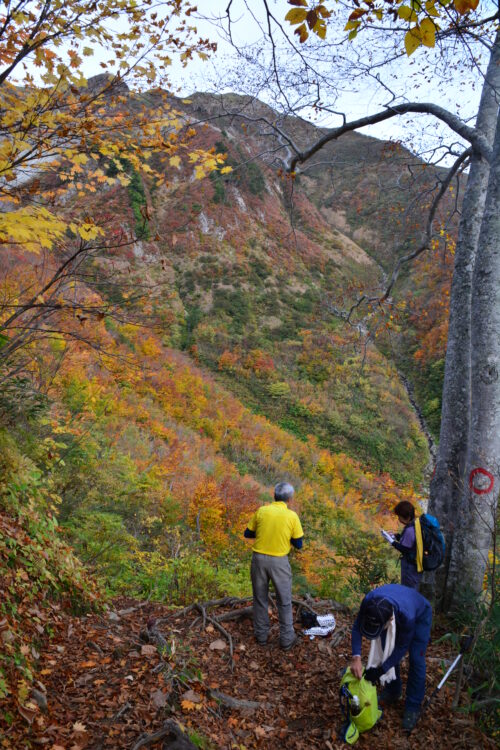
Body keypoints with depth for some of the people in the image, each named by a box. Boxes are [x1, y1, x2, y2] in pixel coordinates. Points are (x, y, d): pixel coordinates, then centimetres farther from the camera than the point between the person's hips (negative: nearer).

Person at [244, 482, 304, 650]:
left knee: (260, 598, 18)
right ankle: (287, 639, 23)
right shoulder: (292, 516, -10)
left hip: (259, 559, 2)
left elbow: (247, 534, 5)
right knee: (284, 601, 15)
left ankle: (261, 635, 29)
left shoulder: (261, 511, -5)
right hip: (279, 561, -2)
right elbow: (298, 544, -3)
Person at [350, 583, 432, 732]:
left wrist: (381, 670, -30)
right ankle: (392, 692, 26)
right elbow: (356, 628, -23)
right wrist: (356, 657, -35)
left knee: (416, 660, -9)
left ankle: (413, 707, 4)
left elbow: (402, 647, -29)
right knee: (387, 652, 4)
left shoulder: (407, 616, -47)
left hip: (419, 615, -4)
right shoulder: (368, 602, -38)